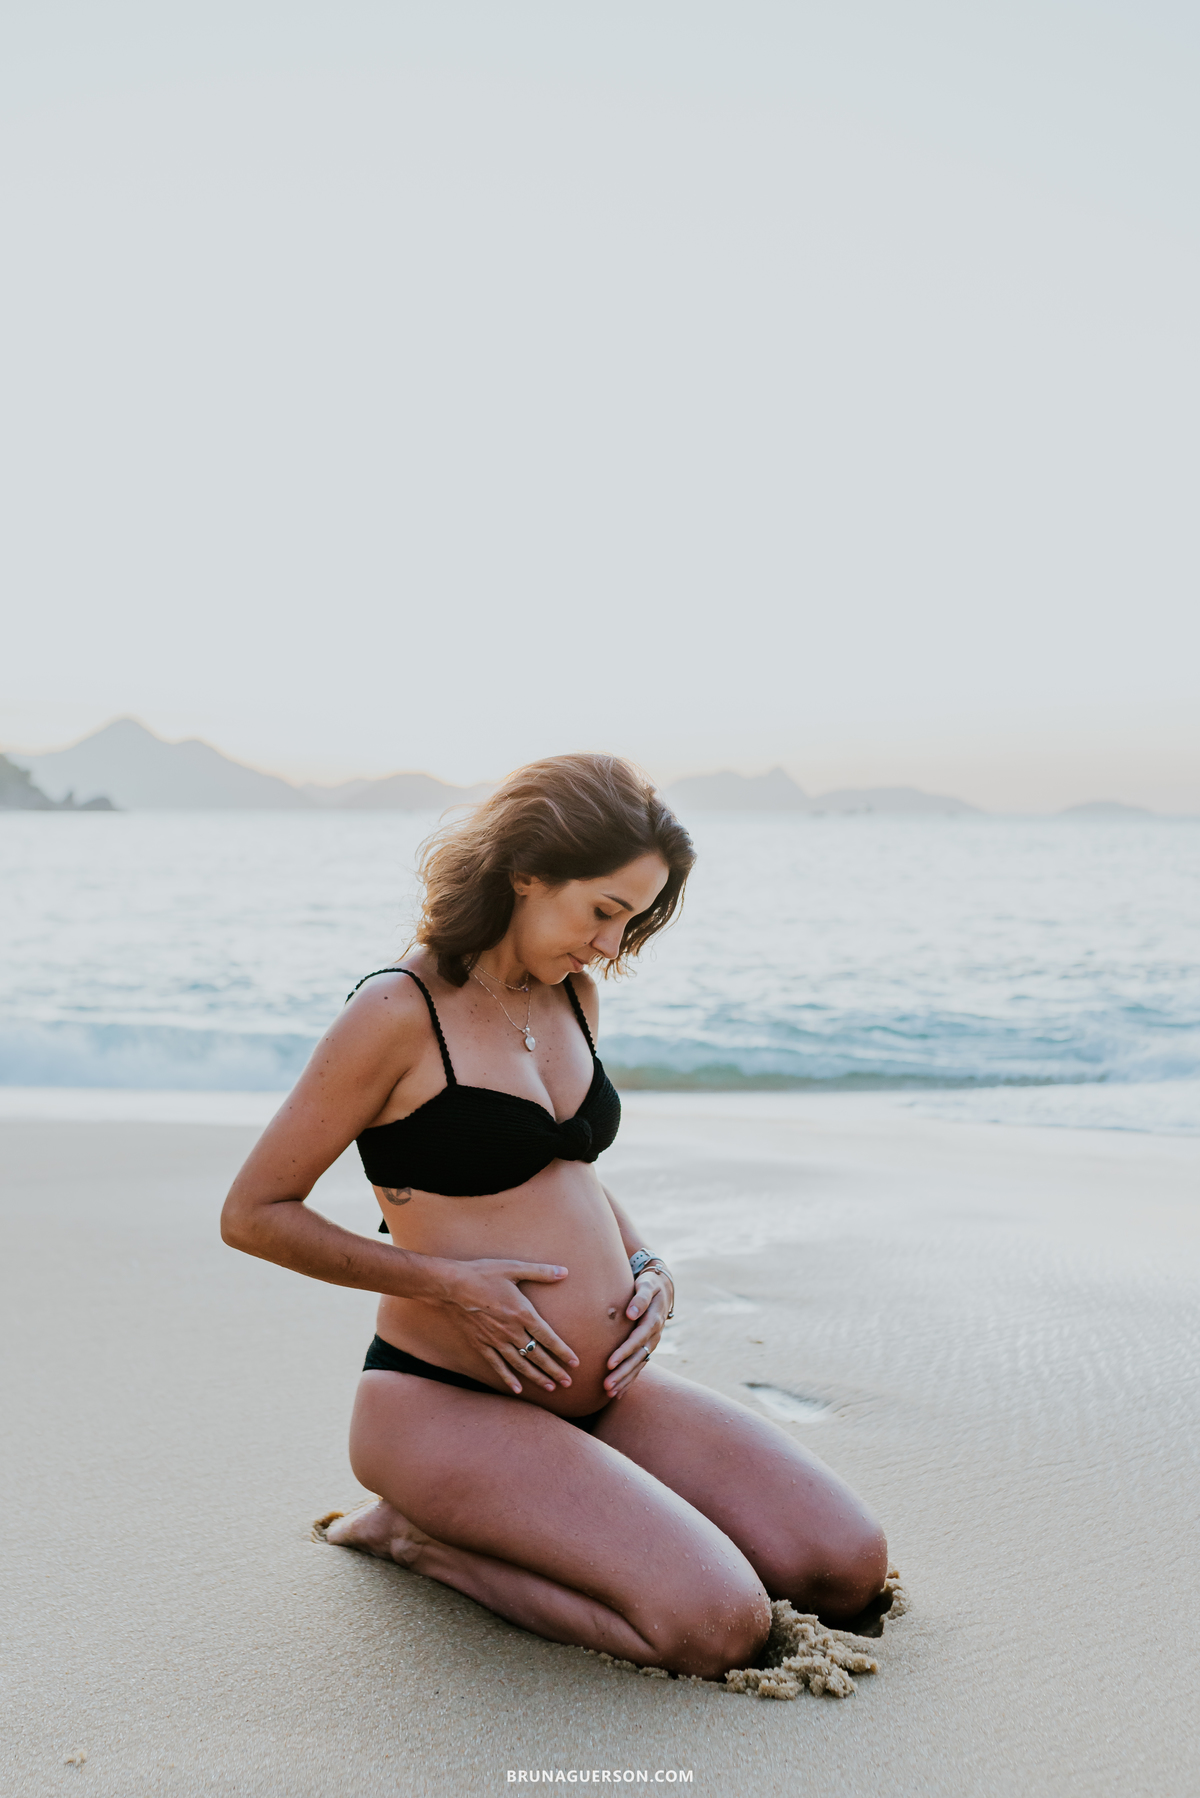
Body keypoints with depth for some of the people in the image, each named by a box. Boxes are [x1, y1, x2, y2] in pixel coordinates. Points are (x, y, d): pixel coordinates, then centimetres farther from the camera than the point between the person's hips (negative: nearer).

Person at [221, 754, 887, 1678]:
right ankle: (421, 1532, -1)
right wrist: (445, 1282, -16)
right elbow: (254, 1214, -10)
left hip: (604, 1389, 8)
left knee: (848, 1569, -3)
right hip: (449, 1400, -8)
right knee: (718, 1626, -22)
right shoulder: (401, 1013, -14)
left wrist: (648, 1267, 5)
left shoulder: (573, 997, 9)